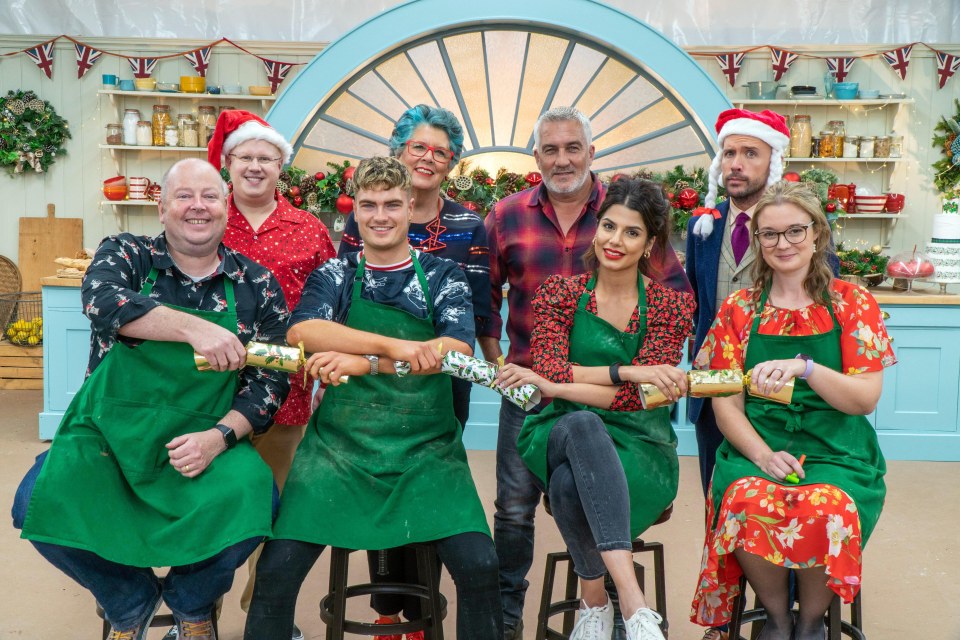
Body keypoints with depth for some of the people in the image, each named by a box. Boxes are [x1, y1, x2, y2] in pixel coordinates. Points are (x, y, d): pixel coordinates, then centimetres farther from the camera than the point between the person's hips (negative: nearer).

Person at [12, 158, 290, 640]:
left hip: (204, 437, 0)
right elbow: (102, 300, -21)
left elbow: (272, 378, 0)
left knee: (251, 498, -28)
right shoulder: (126, 255, 2)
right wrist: (192, 327, -35)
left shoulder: (256, 285, 4)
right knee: (39, 502, -23)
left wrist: (220, 435, -17)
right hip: (108, 431, 1)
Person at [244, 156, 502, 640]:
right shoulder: (333, 276, 8)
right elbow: (301, 331, -14)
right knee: (276, 570, -10)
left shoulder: (443, 277, 7)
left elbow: (458, 350, -11)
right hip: (339, 441, 1)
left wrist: (364, 362, -20)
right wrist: (397, 346, -25)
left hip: (427, 446, 0)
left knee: (478, 566, -15)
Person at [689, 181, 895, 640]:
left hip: (836, 451, -1)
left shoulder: (852, 303, 6)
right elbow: (726, 406, 4)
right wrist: (761, 454, -15)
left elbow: (866, 398, -3)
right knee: (747, 504, -33)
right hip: (756, 447, 1)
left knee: (826, 510, -34)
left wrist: (804, 368, -21)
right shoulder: (738, 309, 9)